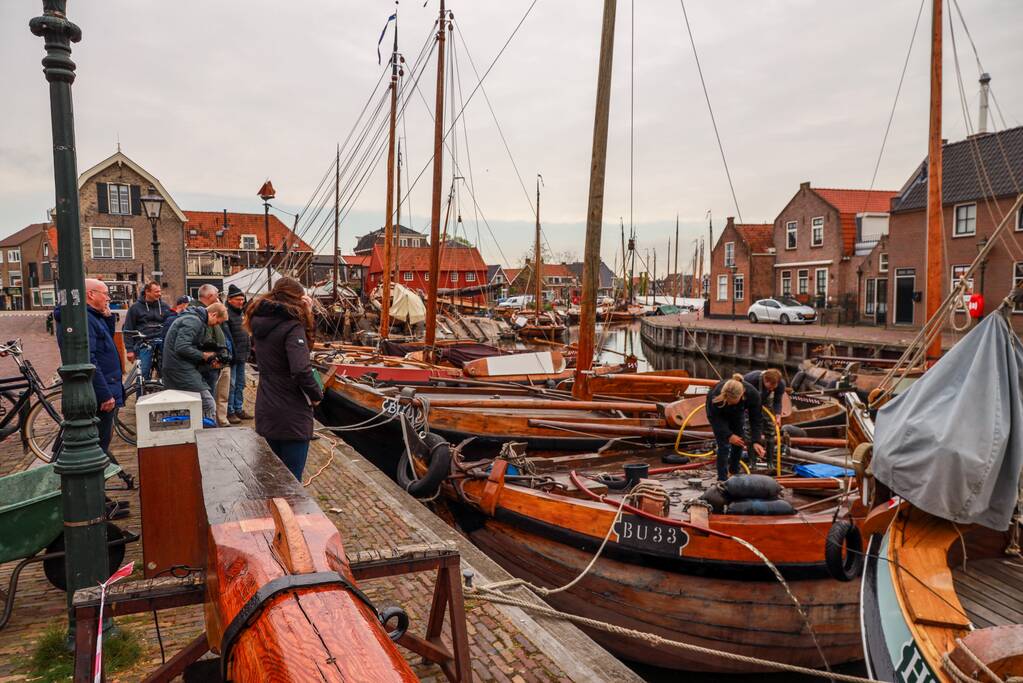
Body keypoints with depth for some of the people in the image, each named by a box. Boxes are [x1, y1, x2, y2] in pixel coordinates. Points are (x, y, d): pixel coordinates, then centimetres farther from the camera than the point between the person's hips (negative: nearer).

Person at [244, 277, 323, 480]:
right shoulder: (292, 326, -17)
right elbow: (301, 370, -28)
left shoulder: (261, 323, 6)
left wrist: (307, 314, 1)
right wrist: (316, 395, -12)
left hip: (266, 415, 7)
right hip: (291, 417, -7)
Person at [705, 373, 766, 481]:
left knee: (739, 443, 2)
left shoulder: (752, 394, -36)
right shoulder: (716, 395, -43)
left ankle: (734, 472, 24)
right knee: (724, 445, -12)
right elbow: (714, 417, -26)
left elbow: (755, 419, -25)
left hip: (737, 414, 3)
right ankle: (722, 479, -4)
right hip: (719, 415, -3)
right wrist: (729, 435, -32)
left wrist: (756, 442, -33)